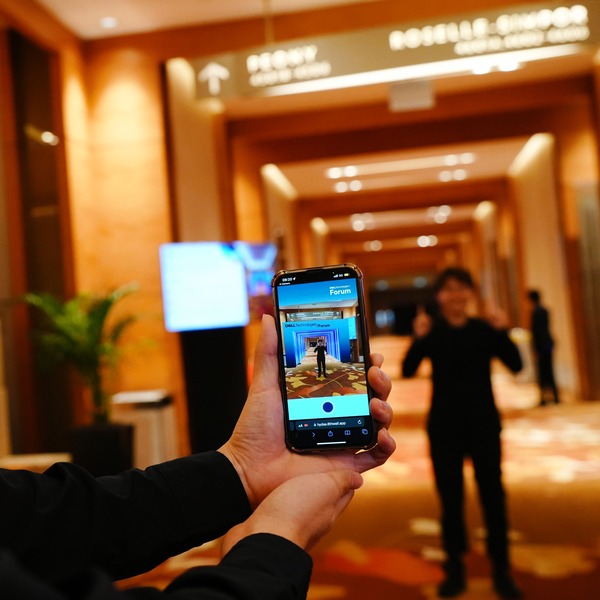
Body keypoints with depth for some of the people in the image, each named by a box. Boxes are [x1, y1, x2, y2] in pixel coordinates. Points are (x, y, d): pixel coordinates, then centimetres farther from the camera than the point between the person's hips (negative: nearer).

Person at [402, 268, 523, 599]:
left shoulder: (485, 329, -1)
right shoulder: (432, 332, -4)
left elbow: (516, 365, -11)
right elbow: (407, 371, -15)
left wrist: (502, 332, -24)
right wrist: (419, 338, -30)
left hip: (484, 423, 1)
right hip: (444, 426, 0)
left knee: (492, 495, 4)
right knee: (450, 498, 7)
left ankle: (501, 571, 17)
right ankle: (455, 570, 19)